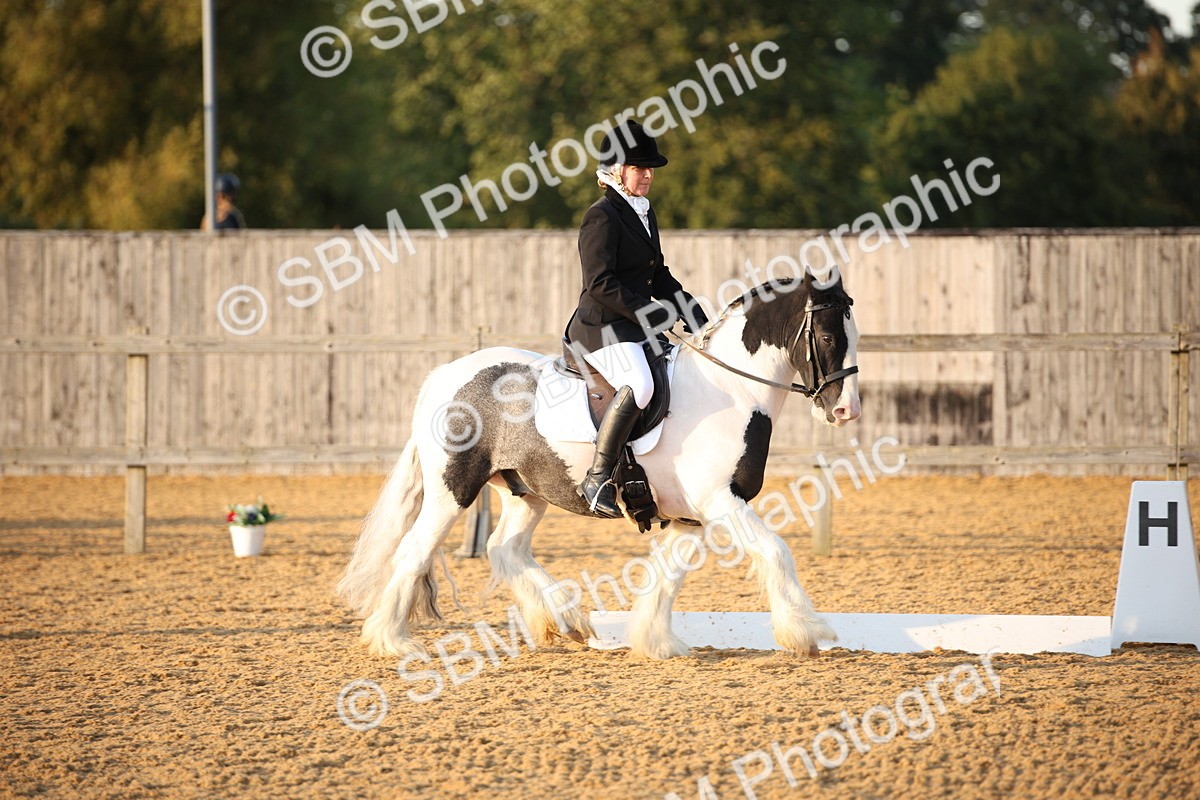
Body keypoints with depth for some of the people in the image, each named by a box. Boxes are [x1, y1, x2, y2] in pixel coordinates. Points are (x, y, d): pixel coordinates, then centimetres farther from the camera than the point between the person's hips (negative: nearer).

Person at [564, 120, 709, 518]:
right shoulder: (602, 217, -11)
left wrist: (694, 314, 11)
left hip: (637, 328, 10)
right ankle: (597, 479, -33)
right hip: (601, 328, -10)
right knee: (638, 384, -36)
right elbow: (600, 283, -20)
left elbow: (659, 277, 23)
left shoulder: (644, 213, 18)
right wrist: (650, 314, -21)